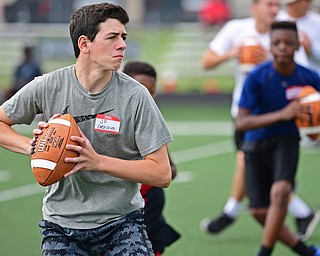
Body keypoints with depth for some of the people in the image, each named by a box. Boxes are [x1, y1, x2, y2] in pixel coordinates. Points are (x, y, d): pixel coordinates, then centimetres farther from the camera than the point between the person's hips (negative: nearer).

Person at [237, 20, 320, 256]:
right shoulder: (257, 77, -18)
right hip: (256, 146, 1)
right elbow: (241, 122, -22)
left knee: (280, 191, -29)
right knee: (260, 212, 1)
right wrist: (282, 114, -32)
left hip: (286, 141, 0)